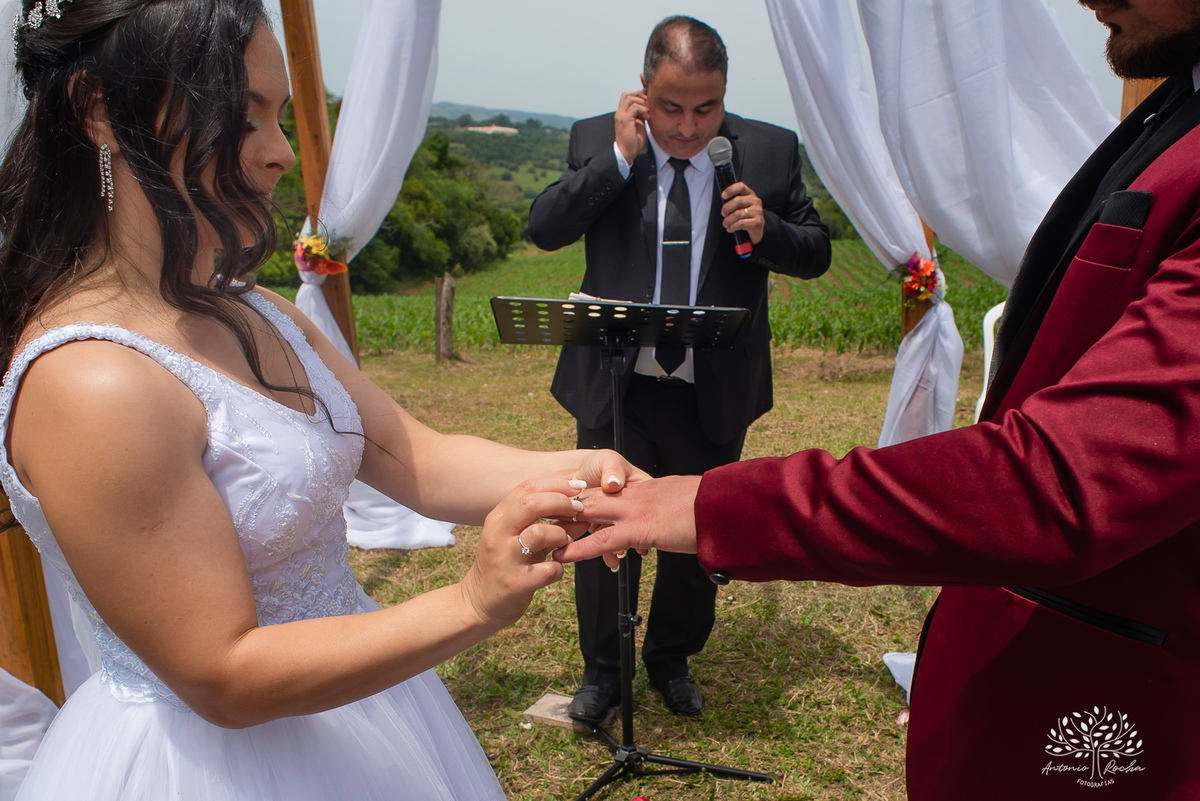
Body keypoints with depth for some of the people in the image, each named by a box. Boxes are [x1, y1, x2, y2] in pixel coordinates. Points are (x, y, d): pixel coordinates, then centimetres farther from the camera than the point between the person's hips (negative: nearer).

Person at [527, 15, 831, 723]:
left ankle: (673, 661, 42)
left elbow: (817, 253, 3)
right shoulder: (597, 140, -2)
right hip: (615, 387, 0)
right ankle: (602, 671, 34)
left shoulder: (771, 151, -2)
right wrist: (621, 155, -18)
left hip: (714, 397, 1)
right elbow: (544, 229, -11)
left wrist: (765, 229, -17)